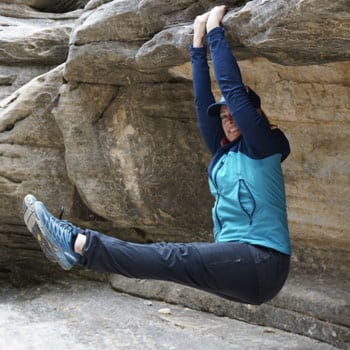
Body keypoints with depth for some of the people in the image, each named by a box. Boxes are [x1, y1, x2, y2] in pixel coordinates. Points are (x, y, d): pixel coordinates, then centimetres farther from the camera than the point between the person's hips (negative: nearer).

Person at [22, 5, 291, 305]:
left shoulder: (263, 146, 1)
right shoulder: (224, 153, 20)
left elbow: (232, 87, -3)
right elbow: (203, 102, 18)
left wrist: (214, 30, 5)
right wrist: (198, 43, 18)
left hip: (260, 263, -7)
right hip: (236, 263, 7)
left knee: (173, 258, -20)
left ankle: (79, 244, -27)